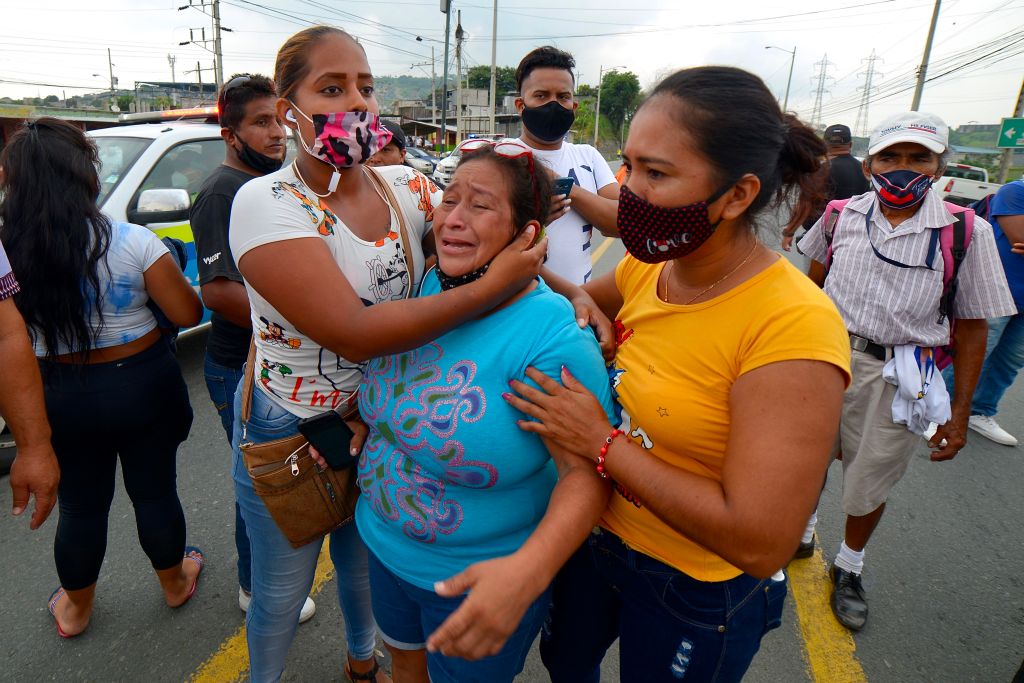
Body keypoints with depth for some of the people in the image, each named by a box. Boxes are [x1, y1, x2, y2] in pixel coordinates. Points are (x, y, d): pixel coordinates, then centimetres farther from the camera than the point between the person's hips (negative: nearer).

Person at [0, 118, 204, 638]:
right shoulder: (132, 242, -18)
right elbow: (187, 314, -13)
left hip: (59, 397, 2)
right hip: (141, 384, -2)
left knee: (80, 505, 21)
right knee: (154, 491, 17)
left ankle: (75, 609, 43)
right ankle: (174, 584, 40)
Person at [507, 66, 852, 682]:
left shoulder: (793, 326, -30)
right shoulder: (647, 266, -9)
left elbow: (760, 543, -31)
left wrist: (603, 445, -26)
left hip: (696, 591, -6)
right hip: (597, 533, 6)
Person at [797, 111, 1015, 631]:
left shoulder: (967, 233, -10)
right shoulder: (841, 216, -3)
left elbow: (970, 328, -4)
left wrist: (959, 412, -4)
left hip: (896, 377, -1)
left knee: (869, 485, 14)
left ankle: (848, 568, 42)